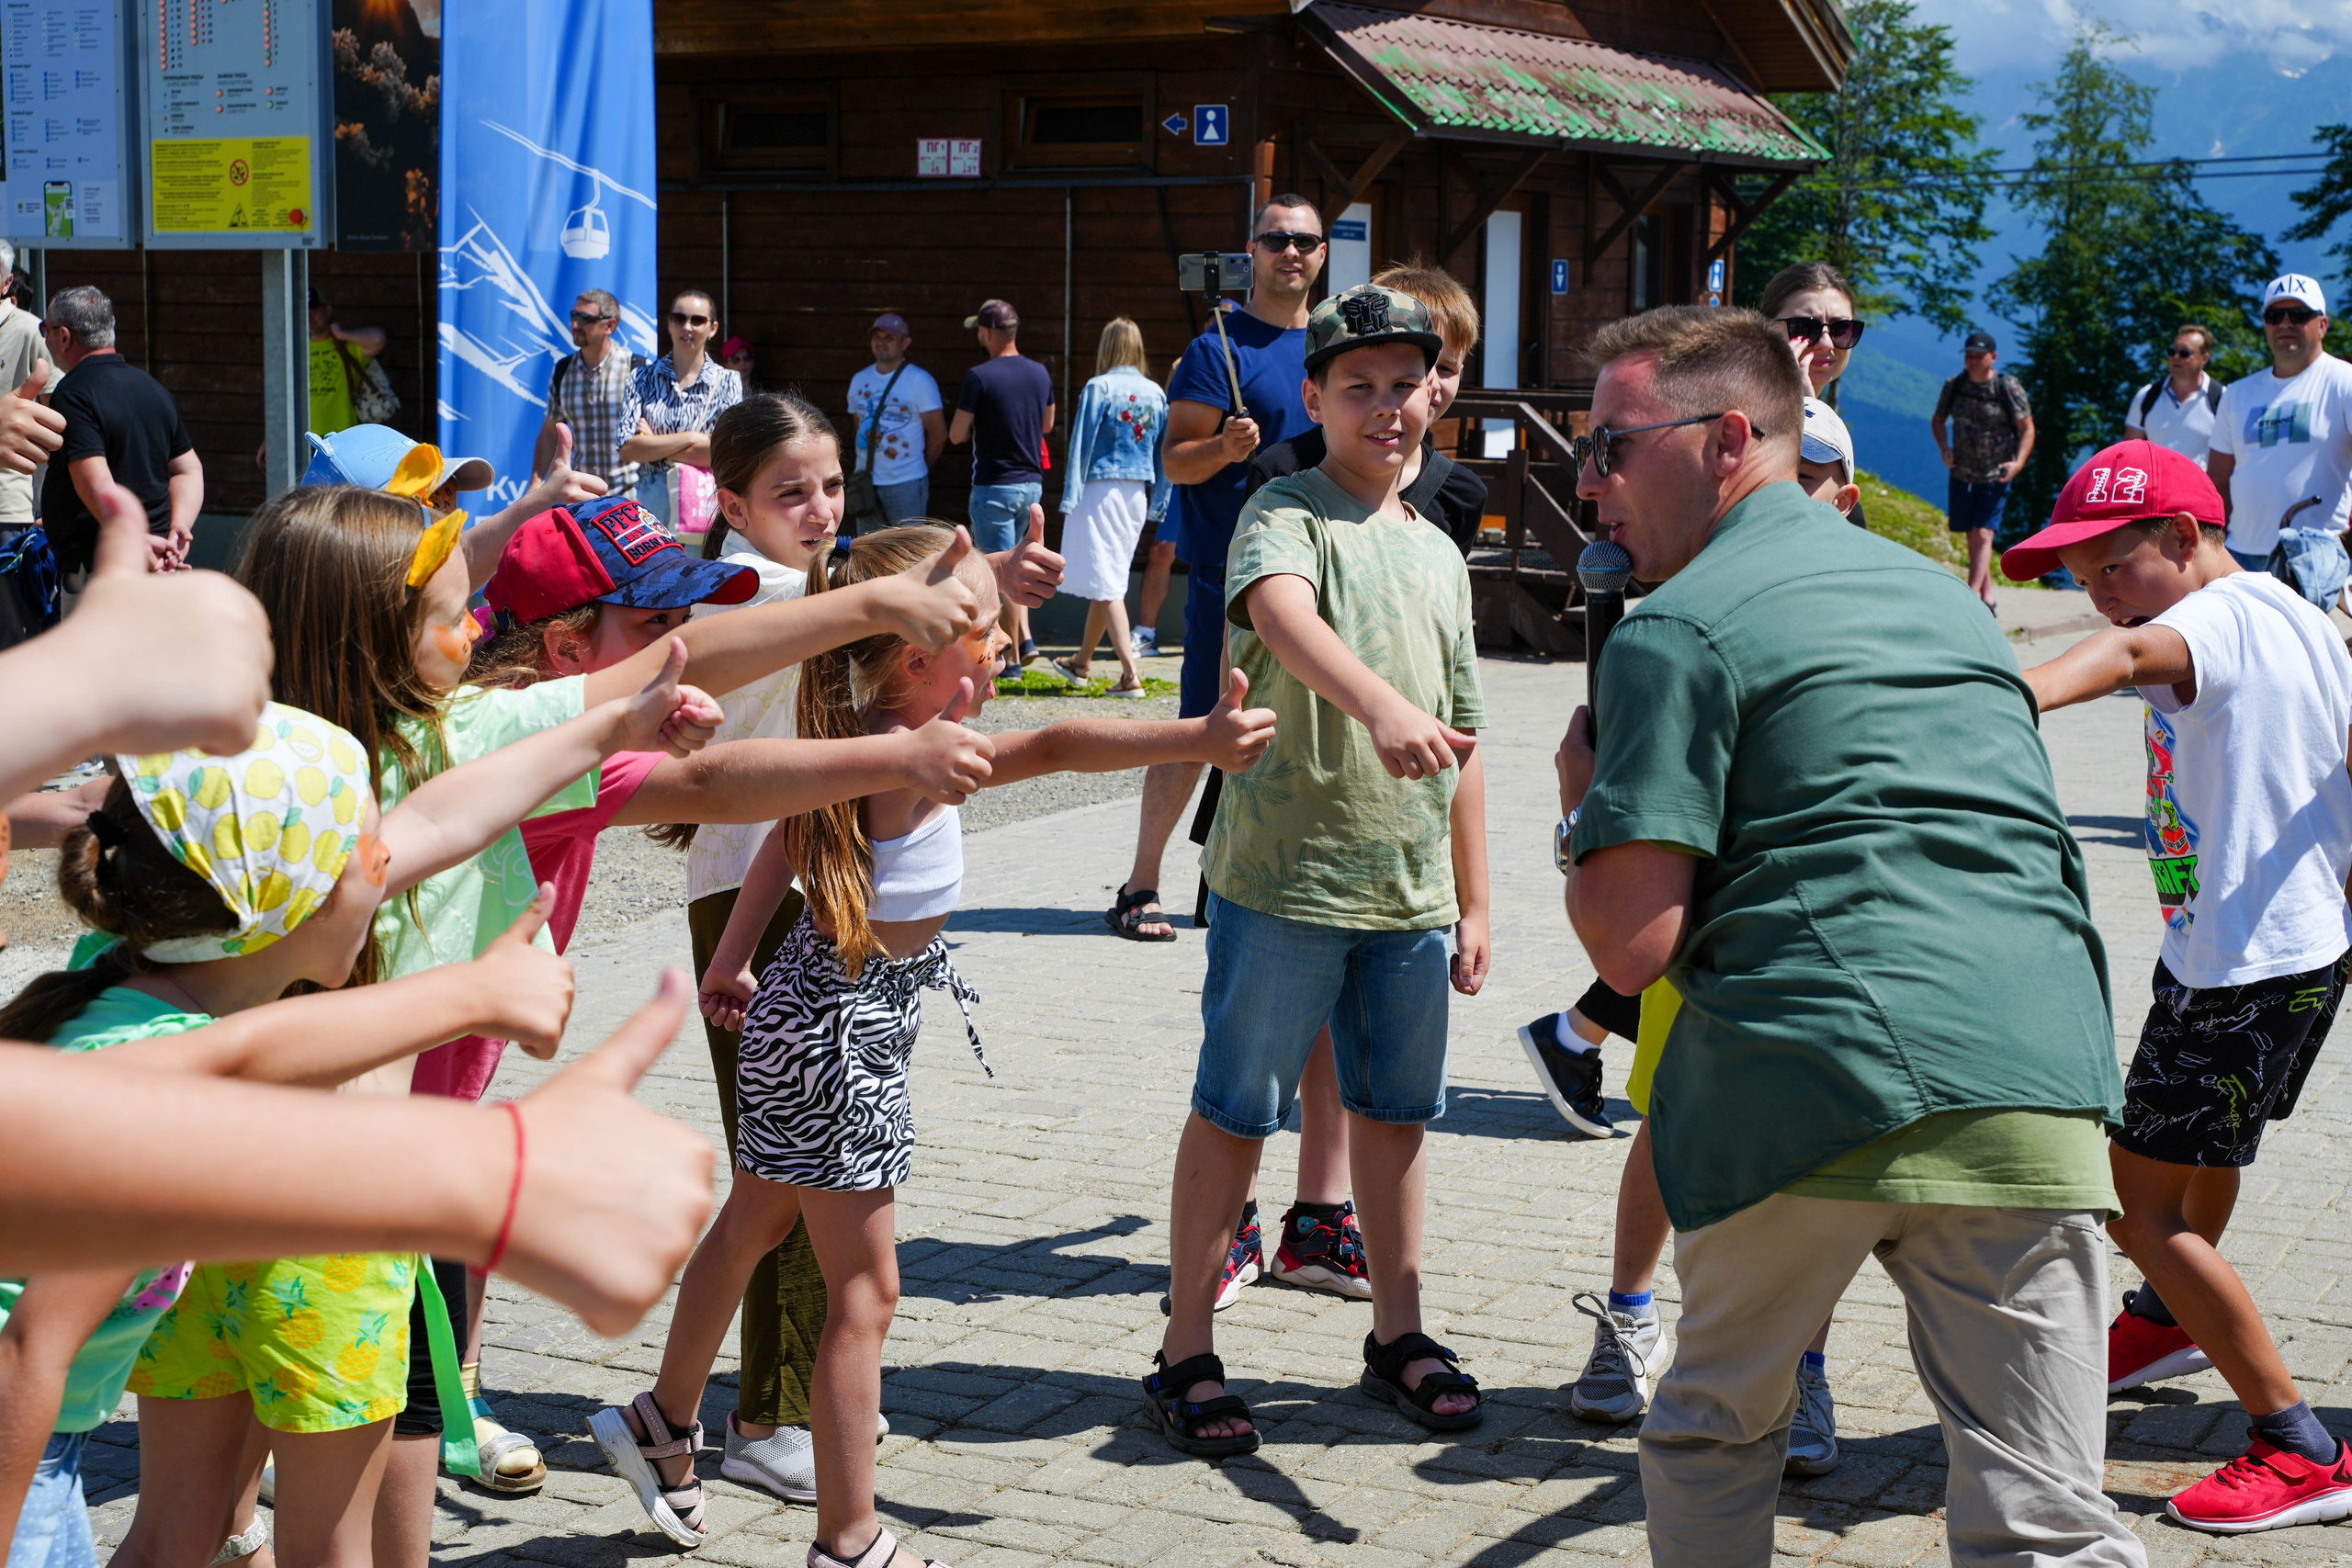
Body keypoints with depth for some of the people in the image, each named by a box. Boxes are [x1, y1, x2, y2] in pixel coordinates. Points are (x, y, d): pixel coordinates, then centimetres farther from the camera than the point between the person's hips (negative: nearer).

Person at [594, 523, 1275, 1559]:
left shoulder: (857, 737, 2)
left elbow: (786, 838, 13)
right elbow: (1049, 747, -41)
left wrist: (730, 964, 24)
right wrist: (1199, 739, -45)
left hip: (808, 1004, 10)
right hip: (840, 1030, -10)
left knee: (754, 1222, 25)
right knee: (864, 1288, -2)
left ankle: (666, 1424, 43)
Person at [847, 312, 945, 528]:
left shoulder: (919, 380, -6)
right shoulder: (859, 380, 12)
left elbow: (939, 433, -3)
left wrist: (918, 466, 7)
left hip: (905, 485, -6)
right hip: (865, 484, 6)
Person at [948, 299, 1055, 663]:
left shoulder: (980, 377, -15)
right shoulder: (1040, 374, 5)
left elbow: (956, 435, -11)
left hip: (995, 486, -6)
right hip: (1032, 484, 6)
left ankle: (1013, 657, 2)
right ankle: (1025, 638, 9)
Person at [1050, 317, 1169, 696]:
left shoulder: (1099, 388, -9)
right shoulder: (1155, 393, 6)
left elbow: (1082, 444, -10)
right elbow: (1163, 453, 9)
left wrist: (1070, 500, -8)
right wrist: (1158, 505, 14)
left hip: (1100, 491, -6)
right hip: (1137, 493, 6)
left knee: (1106, 584, -5)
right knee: (1110, 580, 17)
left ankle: (1130, 673, -14)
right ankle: (1082, 662, 32)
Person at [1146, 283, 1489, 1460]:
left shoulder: (1440, 556, 14)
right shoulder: (1287, 516, -7)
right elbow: (1283, 613, -31)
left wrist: (1471, 904, 16)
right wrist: (1382, 705, -50)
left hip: (1410, 890, 6)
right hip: (1284, 878, -6)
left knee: (1393, 1109, 15)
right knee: (1235, 1112, 2)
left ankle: (1398, 1334, 29)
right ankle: (1187, 1356, 11)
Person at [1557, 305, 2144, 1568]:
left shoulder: (1678, 629, 1)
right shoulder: (1944, 592, 23)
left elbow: (1630, 945, -6)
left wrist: (1578, 804, 13)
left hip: (1812, 1085, -4)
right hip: (2040, 1079, 5)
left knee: (1714, 1439, 19)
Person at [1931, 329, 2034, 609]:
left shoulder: (2008, 388, -9)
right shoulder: (1954, 386, 2)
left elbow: (2027, 429, -4)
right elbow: (1937, 420, 16)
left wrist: (2018, 462, -19)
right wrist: (1944, 448, -2)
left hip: (1995, 477, -5)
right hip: (1962, 474, 5)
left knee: (1983, 535, -13)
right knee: (1971, 536, 11)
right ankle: (1987, 595, 24)